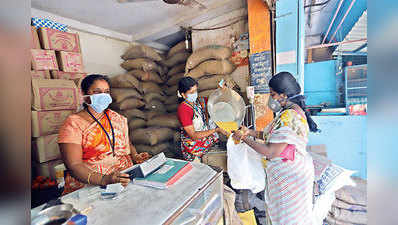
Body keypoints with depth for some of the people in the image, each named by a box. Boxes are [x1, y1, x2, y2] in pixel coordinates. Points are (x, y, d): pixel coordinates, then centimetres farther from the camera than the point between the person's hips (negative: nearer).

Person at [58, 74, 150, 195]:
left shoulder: (117, 118, 11)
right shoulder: (73, 124, -4)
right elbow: (74, 165, -12)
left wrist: (135, 156, -1)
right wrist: (104, 180, -27)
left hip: (125, 177, 5)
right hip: (89, 186, -4)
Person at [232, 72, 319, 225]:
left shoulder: (289, 117, -29)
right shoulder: (291, 111, 4)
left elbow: (271, 152, -29)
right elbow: (274, 137, 9)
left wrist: (244, 138, -21)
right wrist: (250, 132, 0)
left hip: (290, 175, -9)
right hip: (285, 172, 9)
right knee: (278, 209, 25)